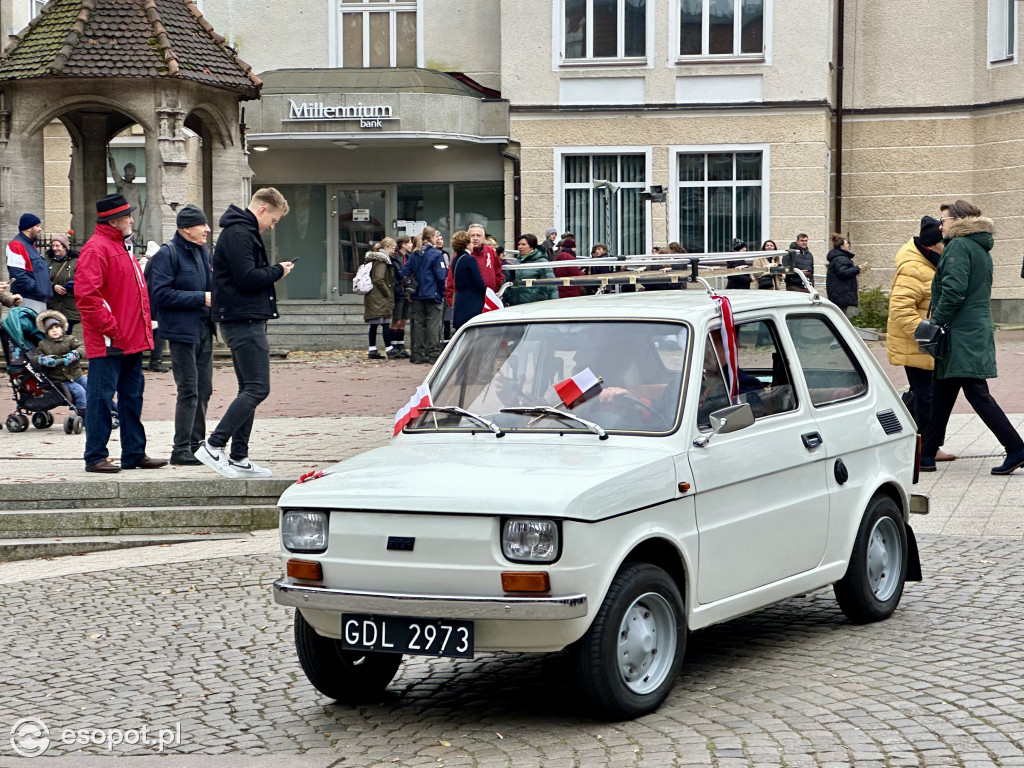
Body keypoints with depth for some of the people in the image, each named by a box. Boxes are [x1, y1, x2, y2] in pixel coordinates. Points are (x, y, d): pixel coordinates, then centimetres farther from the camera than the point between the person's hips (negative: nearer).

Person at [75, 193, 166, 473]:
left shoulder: (121, 247, 19)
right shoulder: (96, 249, -13)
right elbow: (87, 295, -22)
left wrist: (143, 327, 17)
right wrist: (110, 329, -21)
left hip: (131, 341, 10)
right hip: (108, 344, -10)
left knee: (132, 397, 13)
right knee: (101, 398, -5)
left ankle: (134, 453, 20)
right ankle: (95, 458, 0)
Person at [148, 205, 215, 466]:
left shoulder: (203, 253, 14)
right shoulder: (167, 254, -11)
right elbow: (161, 293, -18)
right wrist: (201, 298, -19)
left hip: (203, 329, 8)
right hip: (182, 331, -8)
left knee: (203, 390, 12)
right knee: (188, 391, -8)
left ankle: (196, 443, 22)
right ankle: (181, 450, -2)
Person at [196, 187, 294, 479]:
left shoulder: (245, 233, 20)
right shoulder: (238, 234, -13)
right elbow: (247, 277, -21)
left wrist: (273, 271, 8)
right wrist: (278, 271, -8)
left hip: (246, 321, 11)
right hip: (243, 321, -11)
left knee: (250, 389, 12)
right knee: (257, 388, -13)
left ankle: (238, 458, 13)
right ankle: (214, 445, -13)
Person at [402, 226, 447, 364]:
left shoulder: (414, 255, 8)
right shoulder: (436, 254, -10)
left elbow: (405, 274, 6)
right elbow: (441, 276, -14)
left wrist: (410, 291, 12)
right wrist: (443, 293, -3)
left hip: (417, 295, 6)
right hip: (433, 295, -6)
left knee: (418, 323, 10)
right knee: (433, 324, -1)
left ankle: (418, 354, 12)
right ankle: (433, 354, -2)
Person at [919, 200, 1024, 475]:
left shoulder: (959, 246, -11)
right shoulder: (981, 249, 19)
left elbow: (953, 290, -22)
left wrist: (936, 322, -15)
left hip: (963, 335, -10)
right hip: (978, 329, 10)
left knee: (977, 394, -9)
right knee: (942, 395, 12)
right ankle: (926, 455, 17)